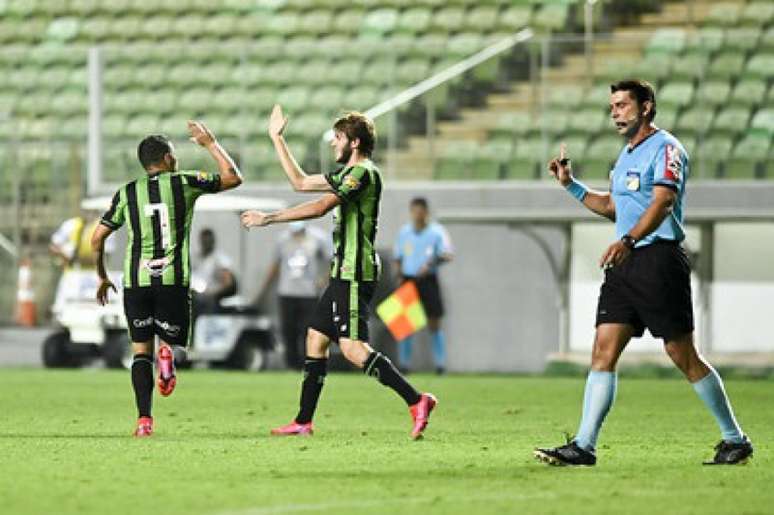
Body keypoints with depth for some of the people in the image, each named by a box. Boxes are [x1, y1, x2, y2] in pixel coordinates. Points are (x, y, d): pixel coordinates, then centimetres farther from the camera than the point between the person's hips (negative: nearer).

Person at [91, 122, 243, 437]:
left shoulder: (127, 193, 9)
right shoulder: (184, 183, 3)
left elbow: (97, 237, 9)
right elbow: (233, 178, 11)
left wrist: (102, 277, 23)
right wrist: (210, 144, 22)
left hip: (136, 281, 1)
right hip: (174, 280, -1)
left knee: (141, 350, 7)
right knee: (172, 336, 17)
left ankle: (144, 419, -9)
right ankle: (166, 353, -21)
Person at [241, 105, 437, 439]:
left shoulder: (363, 173, -13)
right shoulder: (348, 174, 19)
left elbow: (320, 207, -22)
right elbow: (300, 182, 27)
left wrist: (268, 219, -19)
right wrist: (277, 139, 27)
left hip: (354, 275, -11)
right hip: (344, 274, 11)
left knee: (352, 348, -18)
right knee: (315, 339, 12)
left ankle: (416, 401, -23)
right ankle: (303, 421, 17)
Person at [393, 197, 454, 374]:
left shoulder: (436, 231, -3)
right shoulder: (404, 232, 8)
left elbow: (447, 255, -13)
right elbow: (398, 258, 16)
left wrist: (431, 263, -28)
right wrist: (399, 277, 2)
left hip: (428, 280, -3)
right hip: (408, 280, 3)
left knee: (434, 324, -2)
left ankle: (440, 363, 4)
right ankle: (404, 364, 7)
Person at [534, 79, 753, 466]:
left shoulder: (666, 149, -8)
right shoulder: (626, 155, 21)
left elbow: (662, 202, -23)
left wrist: (629, 240, -37)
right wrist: (571, 186, 23)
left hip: (659, 258, -8)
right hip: (624, 264, 8)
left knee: (684, 357, -5)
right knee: (603, 351, -3)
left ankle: (735, 440, 7)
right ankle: (584, 446, -7)